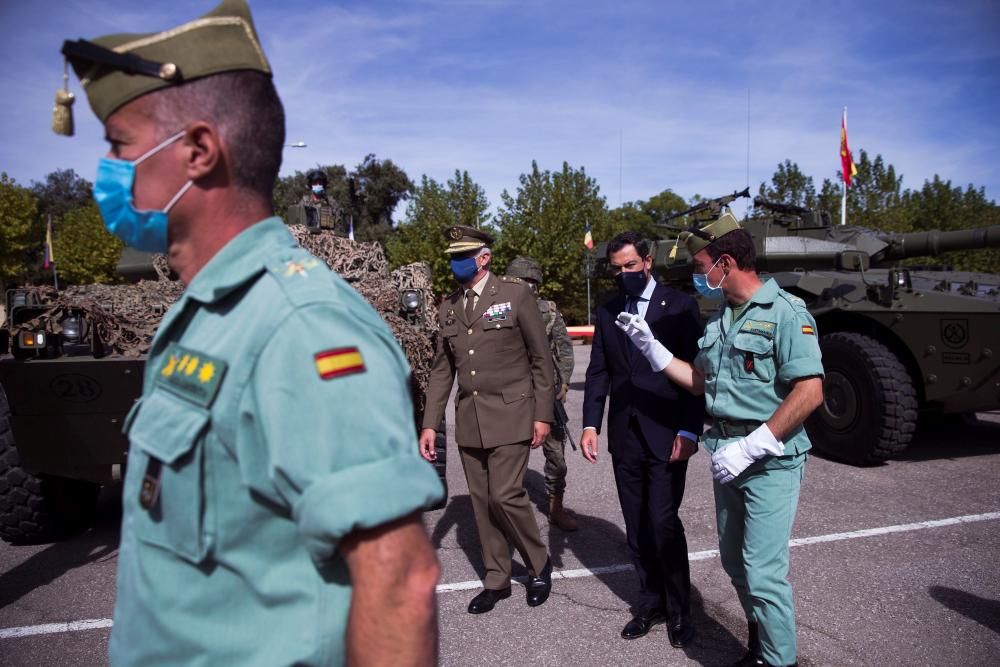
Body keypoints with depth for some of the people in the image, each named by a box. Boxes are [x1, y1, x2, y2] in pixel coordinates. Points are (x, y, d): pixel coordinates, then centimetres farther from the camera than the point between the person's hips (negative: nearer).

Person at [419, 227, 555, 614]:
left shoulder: (515, 293, -4)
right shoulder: (449, 306, 9)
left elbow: (541, 358, -3)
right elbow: (442, 369, 11)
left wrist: (543, 414, -6)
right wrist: (430, 424, 6)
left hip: (509, 413, -5)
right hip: (469, 418, 5)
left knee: (505, 496, -8)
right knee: (482, 502, 10)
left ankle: (538, 564, 19)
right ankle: (496, 580, 26)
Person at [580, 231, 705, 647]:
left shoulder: (679, 306, -2)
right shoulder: (607, 311, 10)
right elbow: (598, 372, 9)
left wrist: (689, 430, -13)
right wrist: (590, 424, -1)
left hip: (666, 435, -4)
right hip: (625, 436, 4)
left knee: (663, 523, -5)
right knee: (636, 527, 11)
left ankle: (679, 609, 16)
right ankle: (651, 601, 27)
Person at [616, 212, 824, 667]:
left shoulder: (785, 312, -14)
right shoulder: (720, 319, 10)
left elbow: (809, 393, -21)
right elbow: (699, 382, 15)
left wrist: (750, 447, -22)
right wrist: (649, 345, 7)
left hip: (770, 460, -8)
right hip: (729, 456, 8)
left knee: (762, 571, -4)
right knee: (735, 562, 17)